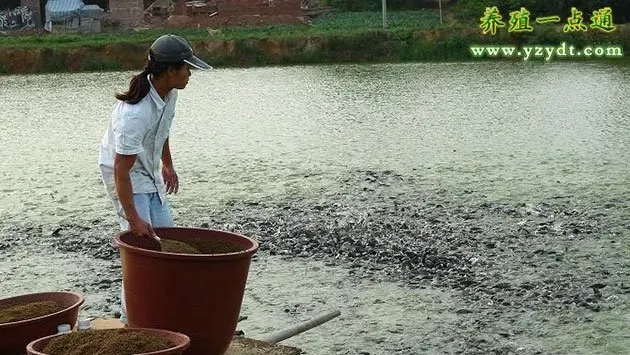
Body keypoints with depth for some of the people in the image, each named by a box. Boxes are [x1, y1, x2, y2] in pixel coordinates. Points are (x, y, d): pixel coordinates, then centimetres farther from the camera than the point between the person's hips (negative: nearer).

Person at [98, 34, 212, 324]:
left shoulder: (168, 92, -8)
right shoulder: (135, 114, -35)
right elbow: (121, 169, -33)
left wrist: (167, 165, 23)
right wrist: (133, 217, -31)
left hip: (148, 172, 9)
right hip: (123, 173, -9)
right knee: (140, 242, -15)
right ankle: (130, 317, -6)